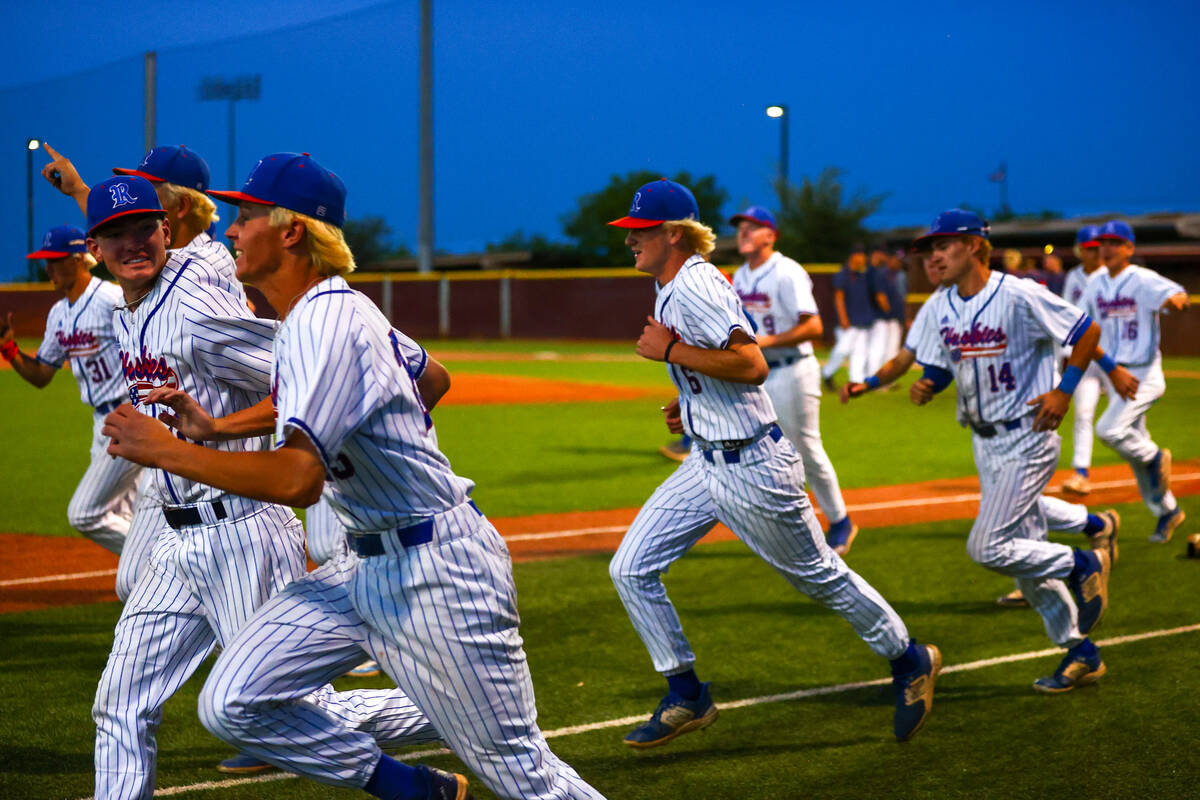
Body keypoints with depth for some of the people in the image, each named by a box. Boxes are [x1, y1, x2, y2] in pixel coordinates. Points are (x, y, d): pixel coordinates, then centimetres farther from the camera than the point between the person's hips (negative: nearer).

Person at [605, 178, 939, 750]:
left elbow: (752, 364, -32)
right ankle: (686, 699, 11)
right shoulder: (671, 289, 9)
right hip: (706, 463, 10)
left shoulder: (695, 287, -22)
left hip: (753, 467, -10)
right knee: (630, 570, 2)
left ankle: (910, 663, 28)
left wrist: (672, 352, -26)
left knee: (818, 574, 7)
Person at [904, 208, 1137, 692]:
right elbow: (938, 369, 9)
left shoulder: (1019, 296, -17)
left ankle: (1085, 565, 7)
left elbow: (1087, 331, -12)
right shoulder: (939, 307, 3)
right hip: (984, 442, 8)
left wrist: (1065, 389, -16)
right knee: (1024, 553, 11)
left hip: (1027, 438, -8)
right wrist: (925, 387, -13)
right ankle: (1081, 653, 22)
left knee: (987, 548, -15)